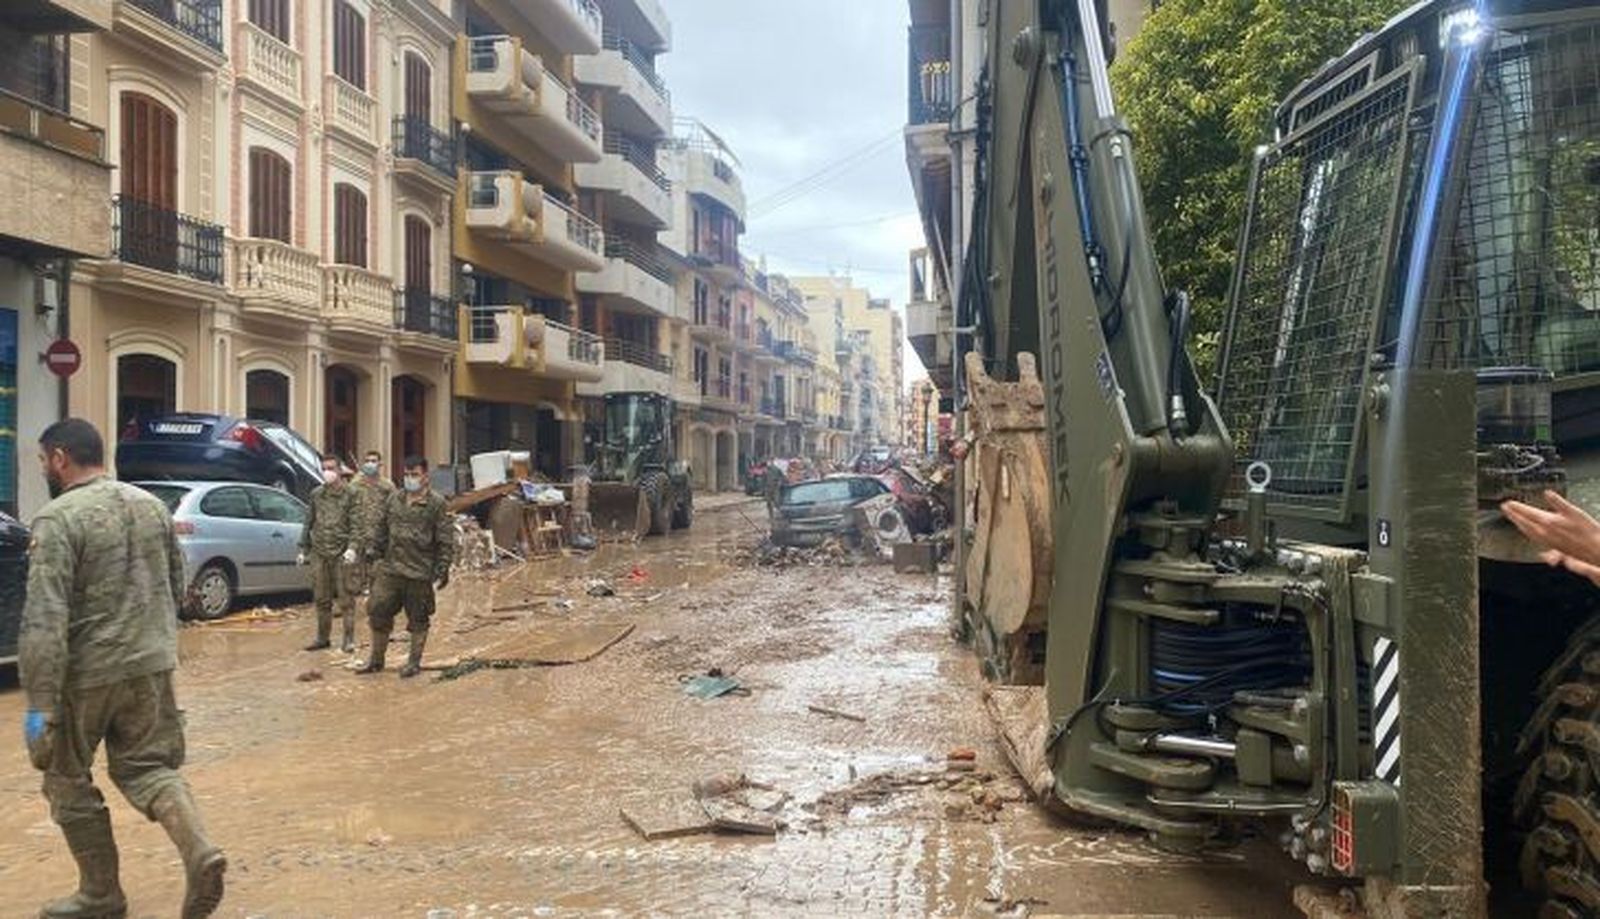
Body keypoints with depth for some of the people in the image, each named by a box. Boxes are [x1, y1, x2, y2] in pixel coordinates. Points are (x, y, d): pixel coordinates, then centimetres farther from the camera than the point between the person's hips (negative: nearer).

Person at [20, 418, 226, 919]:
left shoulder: (58, 519, -14)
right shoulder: (152, 505, 7)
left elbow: (44, 621, -20)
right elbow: (176, 589, 16)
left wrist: (40, 703, -19)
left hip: (85, 672, -6)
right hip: (152, 665, 6)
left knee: (68, 781, 14)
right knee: (147, 766, 15)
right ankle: (200, 851, -9)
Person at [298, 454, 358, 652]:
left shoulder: (349, 495, -1)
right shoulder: (316, 494, 11)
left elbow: (355, 524, -5)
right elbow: (308, 523, 16)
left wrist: (352, 547, -17)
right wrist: (303, 549, 14)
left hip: (341, 554, -4)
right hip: (319, 553, 4)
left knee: (345, 599, -1)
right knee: (321, 598, 10)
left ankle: (349, 638, 5)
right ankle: (322, 636, 19)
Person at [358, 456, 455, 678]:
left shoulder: (437, 505, -6)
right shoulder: (394, 499, 9)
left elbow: (446, 541, -6)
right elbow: (380, 528, 19)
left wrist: (441, 572, -9)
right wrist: (374, 551, 11)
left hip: (419, 574, -5)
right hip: (389, 570, 5)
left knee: (418, 620, 7)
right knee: (378, 614, 7)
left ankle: (414, 662, 20)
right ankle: (376, 659, 23)